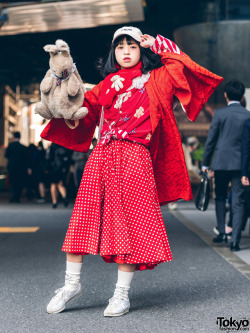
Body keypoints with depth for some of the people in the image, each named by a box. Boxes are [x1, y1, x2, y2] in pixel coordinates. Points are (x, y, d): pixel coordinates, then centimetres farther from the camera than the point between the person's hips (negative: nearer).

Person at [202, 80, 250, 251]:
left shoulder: (220, 113, -4)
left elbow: (211, 140, -1)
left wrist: (206, 163, 7)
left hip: (221, 161, -1)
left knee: (220, 198, 17)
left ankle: (222, 233, 15)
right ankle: (235, 240, -3)